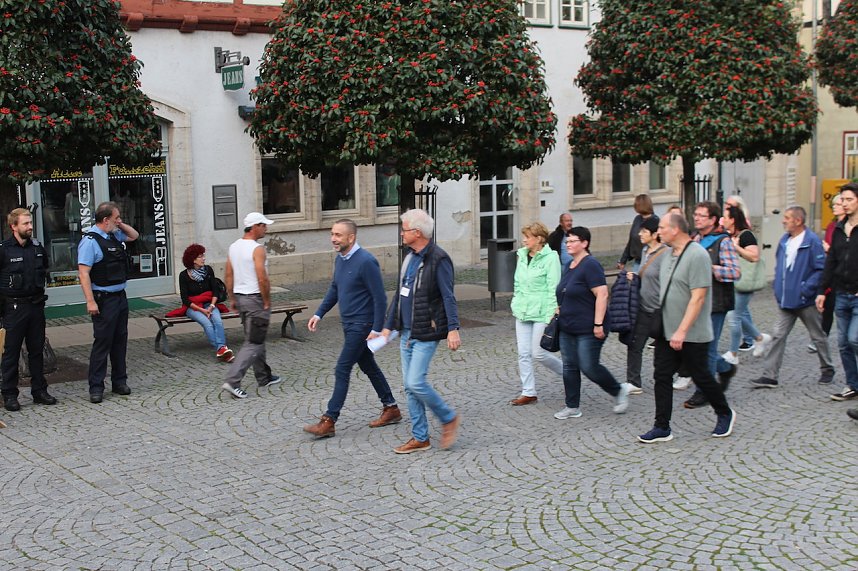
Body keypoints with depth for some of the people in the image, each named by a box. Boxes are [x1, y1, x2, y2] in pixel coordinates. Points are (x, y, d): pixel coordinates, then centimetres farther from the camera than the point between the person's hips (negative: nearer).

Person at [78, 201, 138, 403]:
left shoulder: (114, 236, 10)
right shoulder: (90, 241, -14)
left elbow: (134, 235, 31)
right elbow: (83, 273, -19)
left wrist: (121, 225, 11)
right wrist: (90, 301, -23)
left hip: (120, 297, 8)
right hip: (103, 300, -8)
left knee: (120, 341, 13)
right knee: (102, 343, -4)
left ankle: (119, 381, 23)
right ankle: (96, 387, 3)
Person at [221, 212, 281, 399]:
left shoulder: (233, 247, 8)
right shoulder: (257, 249, -17)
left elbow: (228, 276, 12)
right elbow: (262, 280, -22)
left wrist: (232, 299, 18)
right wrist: (267, 302, -12)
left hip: (240, 298, 9)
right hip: (255, 299, -9)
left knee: (256, 339, 19)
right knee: (253, 343, -5)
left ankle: (264, 377, 30)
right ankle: (232, 381, -12)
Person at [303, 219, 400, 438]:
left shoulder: (366, 262, -20)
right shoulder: (340, 260, 7)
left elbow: (380, 298, -19)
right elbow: (334, 289, 20)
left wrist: (377, 329, -20)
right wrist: (319, 314, 13)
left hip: (361, 325, -9)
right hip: (349, 324, 9)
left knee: (342, 370, -8)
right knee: (369, 367, 16)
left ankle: (328, 422, -4)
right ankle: (391, 409, 28)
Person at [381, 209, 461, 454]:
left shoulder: (438, 259, -13)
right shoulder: (410, 257, 13)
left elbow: (448, 297, -17)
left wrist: (453, 329, -25)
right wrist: (388, 325, 20)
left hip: (426, 333, -9)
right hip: (407, 332, 9)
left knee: (415, 383, -13)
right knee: (409, 386, 9)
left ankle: (449, 418, 10)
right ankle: (420, 438, 17)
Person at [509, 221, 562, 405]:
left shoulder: (550, 258, -11)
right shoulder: (522, 256, 10)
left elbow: (553, 289, -13)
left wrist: (550, 317, -15)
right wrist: (516, 304, 16)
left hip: (541, 313, -6)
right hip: (522, 312, 7)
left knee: (538, 353, -4)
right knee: (523, 354, 4)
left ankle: (568, 372, 20)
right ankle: (528, 393, 12)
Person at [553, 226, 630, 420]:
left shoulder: (590, 265, -16)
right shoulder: (571, 266, 12)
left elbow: (602, 295, -22)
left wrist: (598, 324, -25)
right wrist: (560, 312, 19)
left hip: (588, 329, -9)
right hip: (568, 328, 9)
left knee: (589, 366, -7)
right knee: (569, 366, 7)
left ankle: (619, 391, 16)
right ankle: (572, 407, 15)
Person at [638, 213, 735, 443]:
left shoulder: (697, 255, -18)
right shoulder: (670, 255, 10)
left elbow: (698, 297, -23)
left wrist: (682, 331, -26)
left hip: (692, 335, -8)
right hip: (667, 331, 8)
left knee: (701, 377, 6)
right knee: (662, 376, 4)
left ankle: (725, 414, 29)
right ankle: (662, 428, 9)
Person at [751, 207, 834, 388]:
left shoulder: (812, 241, -16)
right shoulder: (784, 241, 6)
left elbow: (821, 269, -17)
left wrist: (807, 289, -21)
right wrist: (777, 284, 9)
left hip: (805, 301, -6)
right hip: (786, 300, 6)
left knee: (818, 336, 13)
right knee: (778, 336, 1)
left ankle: (827, 369, 31)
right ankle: (769, 376, 1)